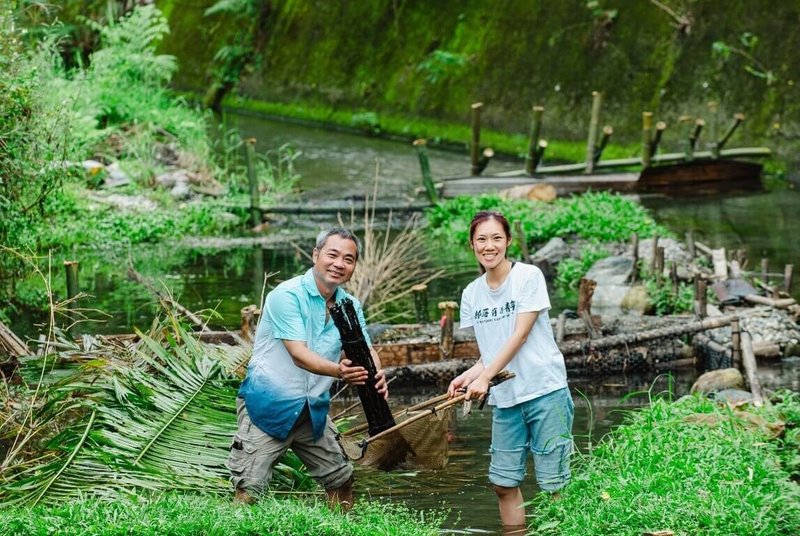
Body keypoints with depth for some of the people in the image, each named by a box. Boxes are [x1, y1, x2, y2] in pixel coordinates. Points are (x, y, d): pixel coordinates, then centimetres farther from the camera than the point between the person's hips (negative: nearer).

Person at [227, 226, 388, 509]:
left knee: (341, 479, 15)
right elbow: (299, 354, -26)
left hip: (314, 409, 7)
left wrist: (377, 375, -27)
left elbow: (366, 350, -2)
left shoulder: (350, 305, 6)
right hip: (270, 404, -7)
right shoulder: (287, 295, -17)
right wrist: (338, 371, -44)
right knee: (248, 490, -13)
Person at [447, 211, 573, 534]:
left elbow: (520, 335, -12)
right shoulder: (472, 294, 9)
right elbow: (489, 351, 12)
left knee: (553, 483, -6)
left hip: (545, 390, -5)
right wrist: (471, 374, -9)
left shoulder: (528, 277, -6)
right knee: (503, 482, 4)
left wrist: (485, 377, -18)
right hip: (504, 398, 5)